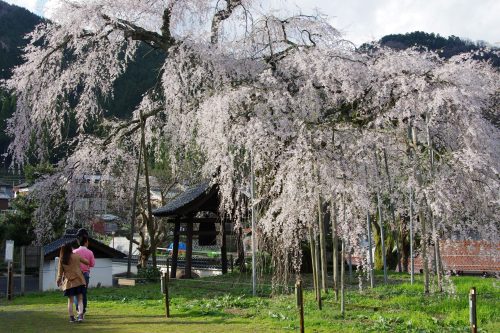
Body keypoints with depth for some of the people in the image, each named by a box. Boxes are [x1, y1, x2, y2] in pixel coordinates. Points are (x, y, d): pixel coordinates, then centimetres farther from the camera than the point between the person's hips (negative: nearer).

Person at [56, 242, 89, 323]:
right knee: (80, 299, 5)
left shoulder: (62, 260, -1)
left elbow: (60, 271, 4)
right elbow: (86, 262, 6)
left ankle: (71, 317, 10)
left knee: (70, 301, 11)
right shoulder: (76, 256, -3)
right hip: (78, 280, -1)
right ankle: (80, 315, -11)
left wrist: (59, 280, 16)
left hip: (68, 282, 1)